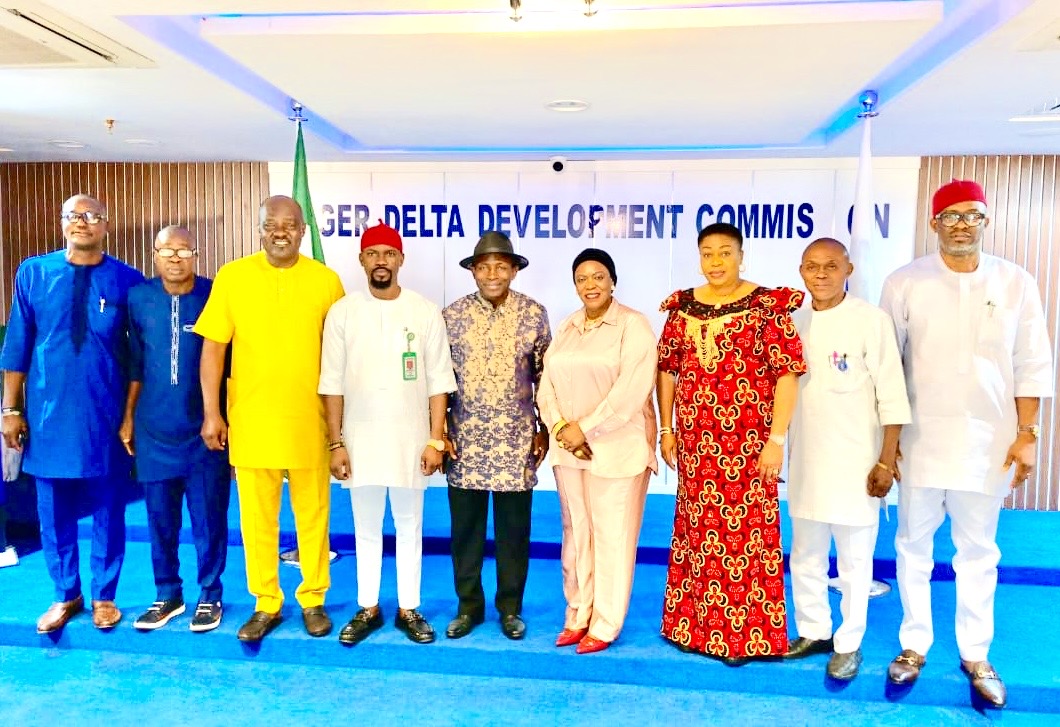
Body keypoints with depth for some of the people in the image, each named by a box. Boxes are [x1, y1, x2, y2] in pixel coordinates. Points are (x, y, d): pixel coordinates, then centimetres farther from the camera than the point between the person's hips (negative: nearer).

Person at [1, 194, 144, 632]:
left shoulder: (127, 280, -4)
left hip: (106, 415, -1)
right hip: (48, 414, 2)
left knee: (108, 511, 10)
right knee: (53, 513, 12)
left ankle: (104, 596, 28)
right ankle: (66, 596, 31)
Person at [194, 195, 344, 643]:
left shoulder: (326, 280, 0)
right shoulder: (232, 276, 0)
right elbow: (213, 347, 1)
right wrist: (211, 412, -4)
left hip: (309, 422, 0)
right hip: (250, 421, 0)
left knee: (313, 516, 11)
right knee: (256, 519, 10)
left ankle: (313, 600, 28)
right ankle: (265, 604, 28)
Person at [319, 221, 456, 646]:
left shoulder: (425, 312, -2)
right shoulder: (342, 312, -1)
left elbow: (438, 383, -2)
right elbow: (332, 384, 0)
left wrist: (436, 439, -6)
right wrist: (336, 443, -3)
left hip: (411, 440, 0)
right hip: (360, 440, 1)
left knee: (409, 528, 11)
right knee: (366, 529, 13)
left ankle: (408, 609, 26)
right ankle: (368, 608, 29)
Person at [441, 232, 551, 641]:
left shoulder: (534, 314, -1)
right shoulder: (453, 315, 0)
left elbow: (545, 376, 5)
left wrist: (544, 430, 3)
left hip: (516, 440, 0)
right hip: (466, 438, 1)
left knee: (514, 528, 9)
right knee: (465, 526, 9)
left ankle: (510, 607, 26)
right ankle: (469, 604, 27)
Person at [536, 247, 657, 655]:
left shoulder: (633, 325, -6)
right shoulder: (566, 328, 13)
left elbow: (633, 388, -16)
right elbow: (547, 384, 8)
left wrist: (586, 429, -16)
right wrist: (561, 427, -9)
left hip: (617, 448, -5)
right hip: (568, 448, 6)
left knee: (611, 536, 2)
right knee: (576, 533, 12)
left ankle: (605, 624, 16)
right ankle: (577, 615, 25)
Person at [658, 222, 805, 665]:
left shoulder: (767, 306, -5)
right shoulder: (683, 307, 7)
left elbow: (787, 374, -9)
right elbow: (667, 370, 11)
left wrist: (776, 439, -13)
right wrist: (667, 430, 9)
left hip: (748, 443, -4)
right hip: (695, 442, 4)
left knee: (745, 531, 2)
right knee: (697, 529, 12)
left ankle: (743, 634, 19)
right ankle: (695, 625, 28)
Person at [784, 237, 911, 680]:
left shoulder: (871, 320, -8)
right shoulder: (795, 322, 6)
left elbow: (892, 395, -9)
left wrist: (886, 461, -11)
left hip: (855, 461, -4)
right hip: (805, 460, 5)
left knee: (854, 560, 7)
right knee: (805, 556, 14)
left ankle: (848, 644, 23)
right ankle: (813, 632, 30)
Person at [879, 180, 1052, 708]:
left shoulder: (1015, 282, 1)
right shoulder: (905, 282, -3)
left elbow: (1032, 365, 4)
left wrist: (1026, 434, -1)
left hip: (989, 441, 1)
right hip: (921, 439, 0)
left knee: (978, 551, 12)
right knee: (914, 546, 10)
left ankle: (975, 653, 27)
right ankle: (914, 644, 26)